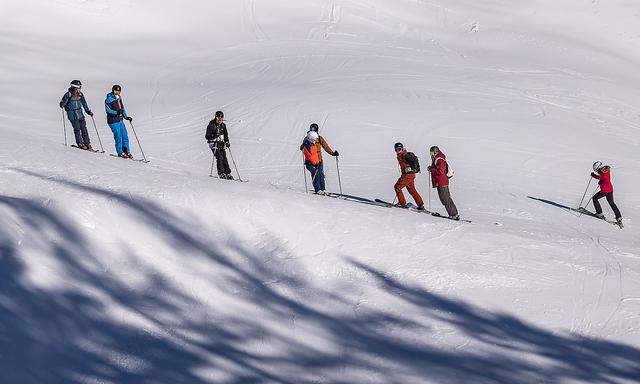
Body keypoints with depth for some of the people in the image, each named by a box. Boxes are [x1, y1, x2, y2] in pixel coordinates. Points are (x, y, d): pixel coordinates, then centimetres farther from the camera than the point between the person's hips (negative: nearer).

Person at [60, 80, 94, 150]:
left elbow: (84, 103, 18)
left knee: (83, 128, 1)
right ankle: (80, 144, 0)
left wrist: (88, 111, 19)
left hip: (80, 113, 5)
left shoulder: (80, 94, 5)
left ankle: (87, 143, 6)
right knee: (77, 129, -8)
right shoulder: (69, 94, -10)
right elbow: (63, 102, -8)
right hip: (72, 114, -5)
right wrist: (62, 105, -30)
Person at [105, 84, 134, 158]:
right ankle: (120, 153, 6)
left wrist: (126, 117, 11)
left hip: (120, 120, 7)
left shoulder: (119, 98, 12)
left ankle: (127, 152, 15)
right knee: (118, 137, -6)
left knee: (125, 137, 7)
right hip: (113, 121, -7)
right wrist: (116, 112, -29)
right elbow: (108, 110, -17)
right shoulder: (109, 99, -11)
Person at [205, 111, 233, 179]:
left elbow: (226, 135, 23)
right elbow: (207, 136, -7)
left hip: (222, 144, 5)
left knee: (224, 158, -3)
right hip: (214, 144, -5)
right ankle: (221, 173, -15)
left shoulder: (223, 125, 12)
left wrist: (227, 142, 8)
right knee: (219, 158, -17)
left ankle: (228, 173, 0)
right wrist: (214, 136, -25)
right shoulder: (211, 125, -5)